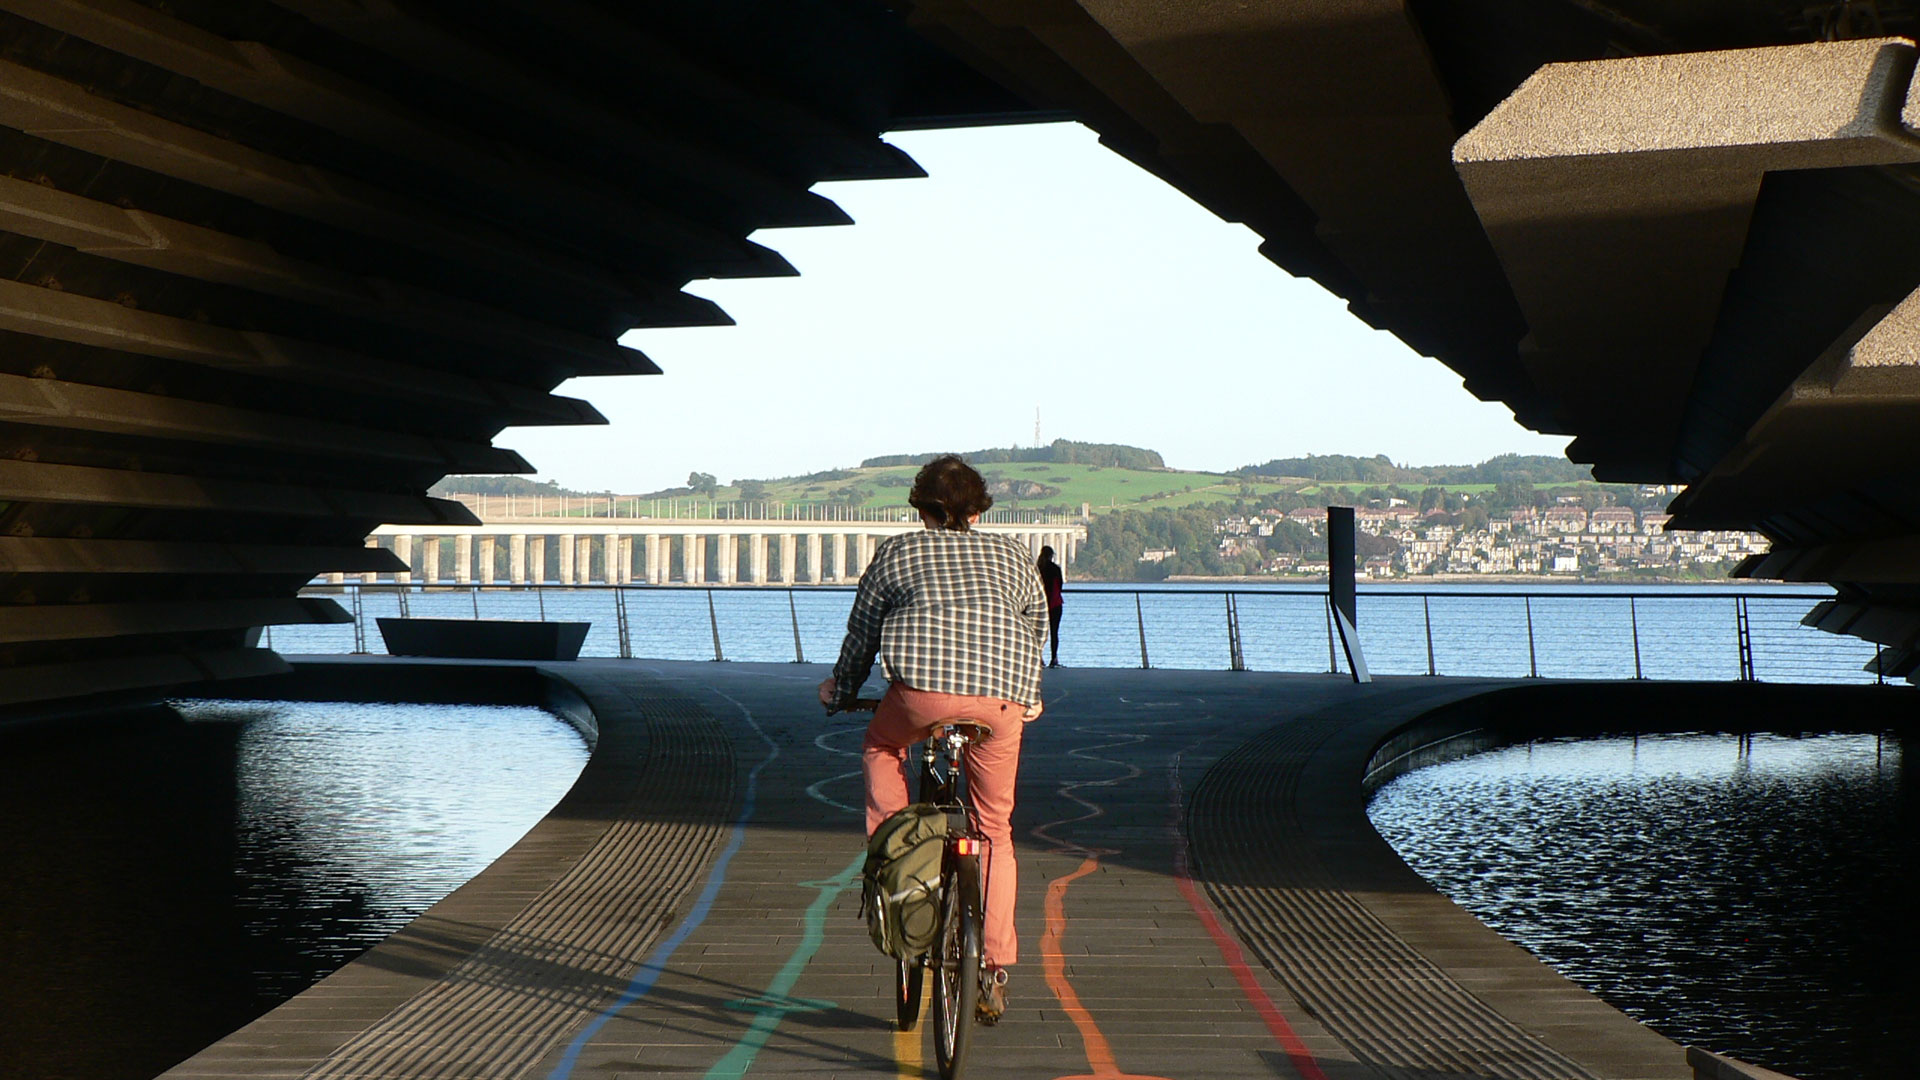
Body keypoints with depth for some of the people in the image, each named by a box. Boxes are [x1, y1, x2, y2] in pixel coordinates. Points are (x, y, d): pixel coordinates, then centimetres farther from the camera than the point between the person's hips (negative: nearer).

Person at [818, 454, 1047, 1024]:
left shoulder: (896, 552, 20)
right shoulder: (1010, 555, 27)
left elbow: (863, 629, 24)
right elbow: (1037, 626, 36)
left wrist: (840, 689, 41)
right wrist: (1027, 693, 52)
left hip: (924, 688, -2)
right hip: (1003, 698, 2)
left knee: (881, 744, 32)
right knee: (995, 829, 16)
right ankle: (995, 971, 13)